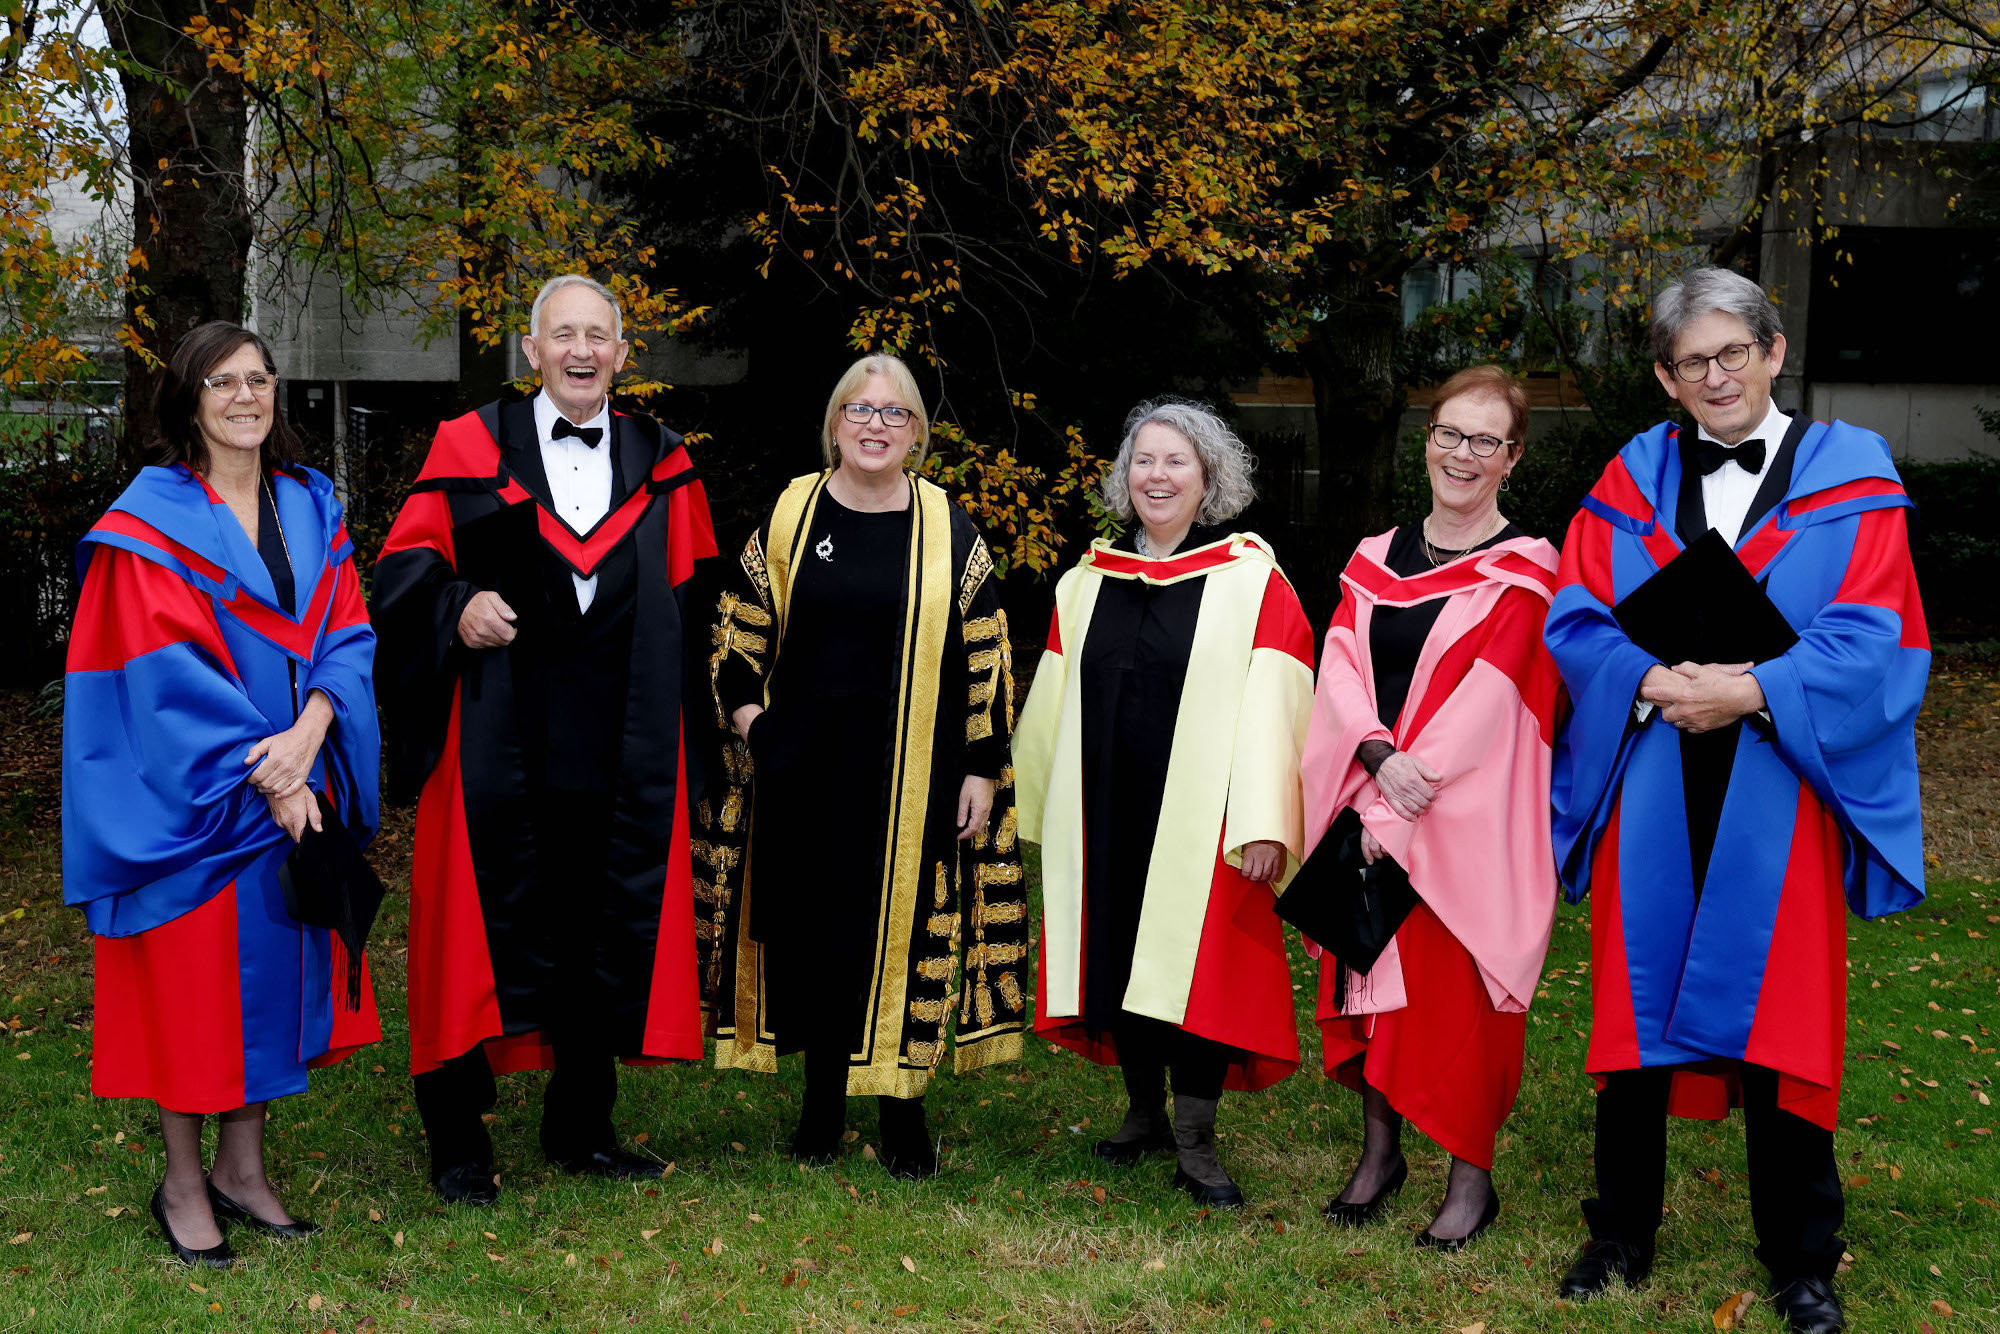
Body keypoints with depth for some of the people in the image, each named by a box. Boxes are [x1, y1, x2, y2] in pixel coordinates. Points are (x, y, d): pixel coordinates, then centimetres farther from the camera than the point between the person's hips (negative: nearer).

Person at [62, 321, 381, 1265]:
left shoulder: (310, 507, 9)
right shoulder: (149, 519, -6)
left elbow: (346, 634, 3)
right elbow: (164, 666, -13)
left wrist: (306, 735, -15)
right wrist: (259, 775, -18)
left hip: (297, 785, 5)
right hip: (190, 793, -5)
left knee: (276, 962, 9)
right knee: (192, 977, 2)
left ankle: (243, 1166, 22)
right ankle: (182, 1182, 16)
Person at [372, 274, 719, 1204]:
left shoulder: (660, 465, 10)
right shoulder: (474, 448, 2)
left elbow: (691, 603, 13)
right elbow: (403, 564, 0)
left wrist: (673, 732, 3)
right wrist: (458, 607, -19)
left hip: (619, 753, 3)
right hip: (498, 742, -3)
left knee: (604, 932, 9)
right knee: (484, 926, 0)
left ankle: (580, 1127, 25)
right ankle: (457, 1143, 13)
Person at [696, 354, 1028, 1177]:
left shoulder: (950, 531, 2)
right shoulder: (788, 517, 5)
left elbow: (985, 660, 2)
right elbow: (736, 632, 12)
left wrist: (982, 769, -2)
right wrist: (746, 712, -3)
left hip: (912, 770, -1)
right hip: (803, 762, 2)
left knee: (905, 925, 1)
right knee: (811, 924, 6)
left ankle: (903, 1115, 12)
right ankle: (822, 1104, 21)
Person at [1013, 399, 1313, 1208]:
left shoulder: (1251, 582, -2)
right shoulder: (1087, 581, 11)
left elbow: (1270, 706, -9)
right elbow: (1053, 702, 17)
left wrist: (1263, 824, -16)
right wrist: (1037, 806, 18)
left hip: (1198, 815, -4)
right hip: (1105, 815, 4)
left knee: (1193, 967, -4)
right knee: (1119, 959, 10)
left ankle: (1195, 1142, 6)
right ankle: (1145, 1113, 27)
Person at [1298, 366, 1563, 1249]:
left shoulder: (1525, 573, -4)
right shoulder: (1375, 560, 10)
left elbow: (1483, 703, -13)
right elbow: (1339, 668, 0)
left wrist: (1399, 804, -18)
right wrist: (1381, 757, -19)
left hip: (1467, 817, -4)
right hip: (1368, 807, 5)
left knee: (1457, 990, 0)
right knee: (1370, 974, 10)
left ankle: (1470, 1177, 14)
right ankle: (1380, 1149, 26)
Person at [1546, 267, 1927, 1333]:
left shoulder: (1848, 479, 2)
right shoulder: (1631, 481, 8)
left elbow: (1877, 645, -6)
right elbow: (1575, 623, 2)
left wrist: (1753, 690, -19)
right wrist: (1653, 682, -16)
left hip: (1777, 801, -2)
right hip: (1648, 799, 2)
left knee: (1778, 1029, 3)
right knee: (1635, 1009, 8)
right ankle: (1621, 1237, 24)